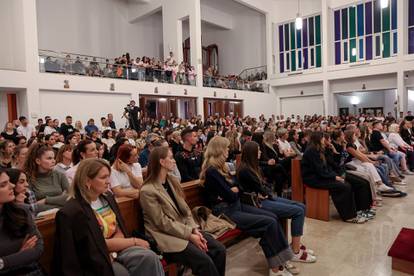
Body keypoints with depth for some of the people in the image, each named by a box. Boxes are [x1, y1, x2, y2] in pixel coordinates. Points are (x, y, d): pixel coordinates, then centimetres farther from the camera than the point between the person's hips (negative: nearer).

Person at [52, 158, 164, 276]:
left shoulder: (107, 197, 5)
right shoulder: (74, 211, -17)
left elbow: (120, 232, 5)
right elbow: (98, 246, -16)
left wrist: (111, 247, -16)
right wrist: (134, 241, -11)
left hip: (118, 248, 5)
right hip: (97, 259, -5)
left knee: (150, 258, -19)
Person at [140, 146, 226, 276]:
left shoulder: (173, 181, 9)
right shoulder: (147, 191, -14)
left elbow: (185, 209, 8)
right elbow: (163, 223, -16)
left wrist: (194, 229, -7)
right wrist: (190, 235, -17)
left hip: (185, 228, 7)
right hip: (167, 236, -7)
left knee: (219, 250, -9)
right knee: (204, 260, -23)